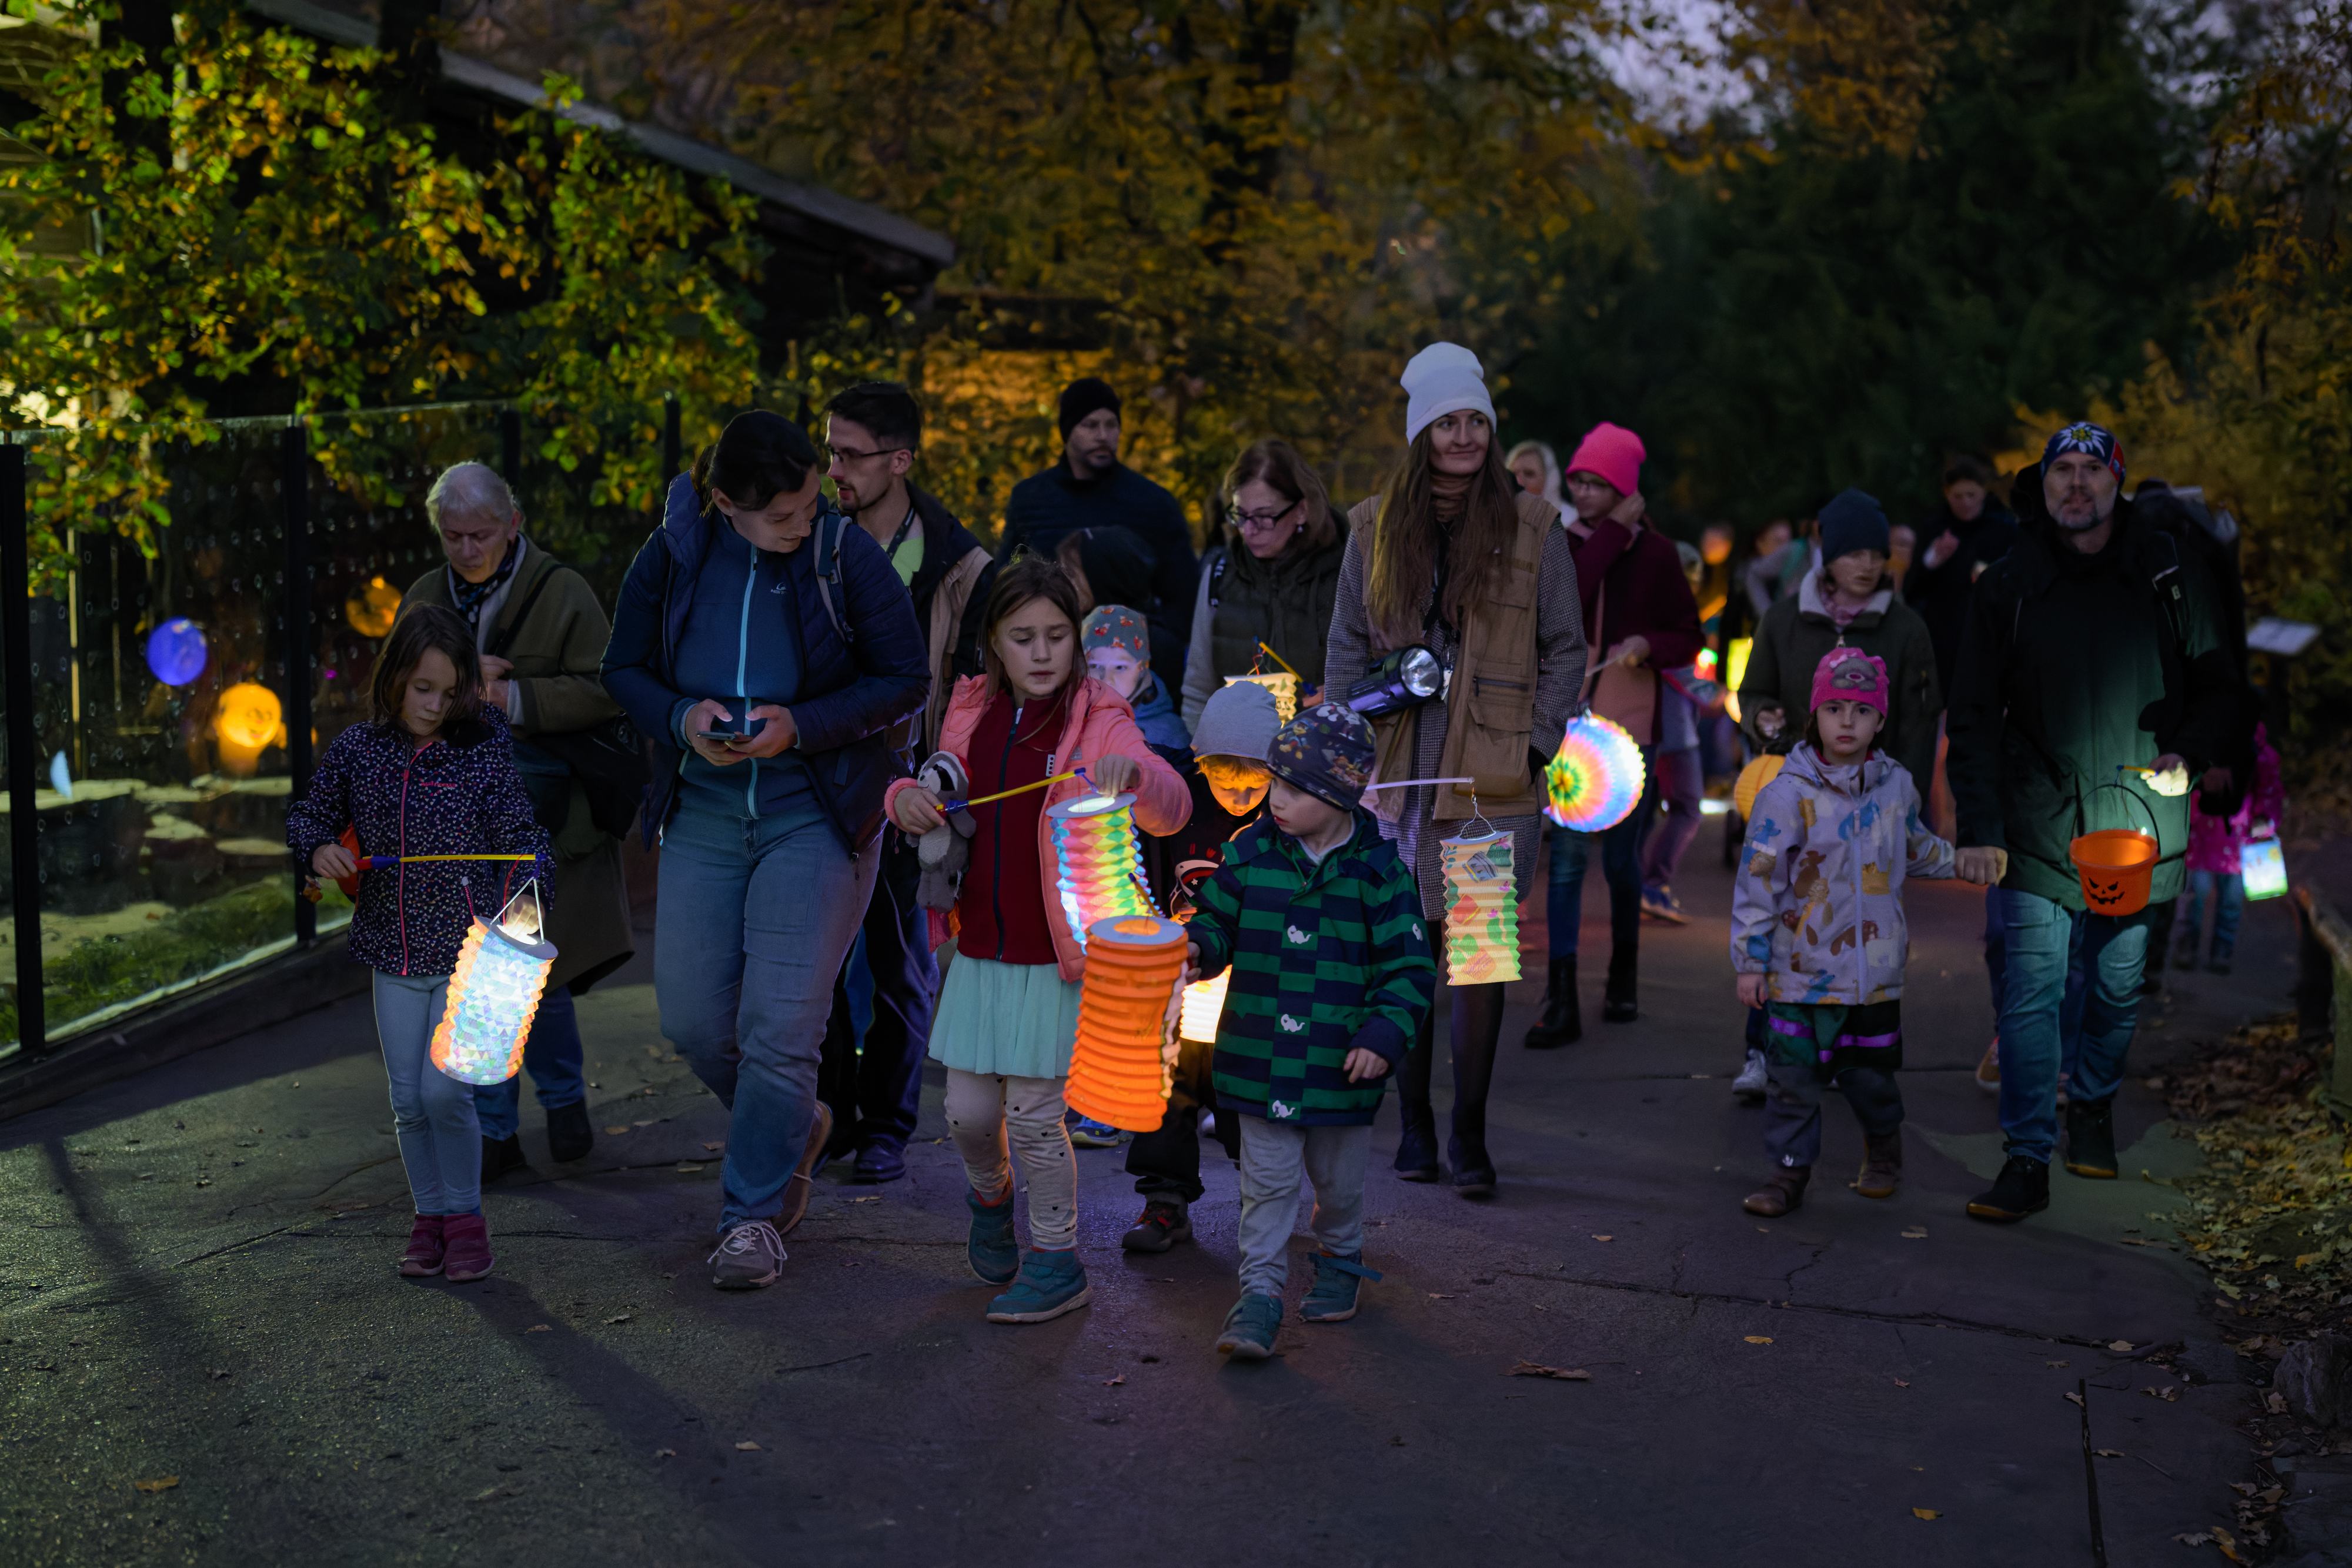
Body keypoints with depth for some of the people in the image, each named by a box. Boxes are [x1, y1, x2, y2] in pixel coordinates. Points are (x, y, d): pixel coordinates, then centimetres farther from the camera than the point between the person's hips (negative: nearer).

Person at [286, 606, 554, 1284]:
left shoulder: (483, 753, -7)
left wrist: (524, 901, -24)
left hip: (469, 951, -3)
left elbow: (521, 836, -8)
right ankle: (429, 1216, 26)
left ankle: (464, 1216, 9)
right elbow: (309, 813, 14)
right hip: (393, 954, 4)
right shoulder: (356, 751, 1)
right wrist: (319, 849, -8)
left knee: (443, 1089, -10)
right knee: (408, 1100, 9)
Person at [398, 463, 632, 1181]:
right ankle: (493, 1130, 15)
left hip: (540, 810, -4)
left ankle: (564, 1098, 24)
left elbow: (603, 691, -10)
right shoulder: (424, 599, 10)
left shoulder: (562, 593, -5)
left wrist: (513, 698, -21)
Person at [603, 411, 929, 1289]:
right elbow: (624, 669, 8)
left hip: (816, 813, -3)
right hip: (703, 813, 4)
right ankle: (794, 1128, 34)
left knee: (780, 1025, -8)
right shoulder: (674, 556, -3)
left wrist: (800, 726, -18)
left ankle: (753, 1211, 10)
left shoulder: (847, 555, -11)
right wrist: (681, 718, -13)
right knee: (691, 1020, 5)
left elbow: (908, 682, -5)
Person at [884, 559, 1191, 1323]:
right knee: (969, 1110, 7)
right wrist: (908, 798, -4)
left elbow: (1172, 808, -22)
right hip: (980, 950, 4)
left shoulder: (1099, 723, -8)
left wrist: (1133, 775, -45)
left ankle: (1056, 1262, 17)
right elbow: (945, 802, 21)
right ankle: (990, 1196, 40)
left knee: (1032, 1114, -2)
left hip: (1057, 956, -4)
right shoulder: (972, 715, 6)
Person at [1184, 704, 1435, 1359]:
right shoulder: (1250, 853, -3)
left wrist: (1385, 1035, -15)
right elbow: (1218, 920, 8)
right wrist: (1197, 948, -13)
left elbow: (1410, 968, -5)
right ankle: (1260, 1292, 9)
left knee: (1338, 1181, 18)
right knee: (1267, 1181, 1)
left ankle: (1339, 1262, 42)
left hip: (1342, 1064, 0)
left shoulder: (1379, 873, -9)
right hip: (1261, 1056, 1)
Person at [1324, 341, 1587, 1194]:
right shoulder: (1376, 528, 8)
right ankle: (1414, 1123, 19)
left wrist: (1536, 744, -4)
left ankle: (1470, 1134, 9)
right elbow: (1348, 646, 13)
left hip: (1494, 780, -2)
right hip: (1396, 774, 2)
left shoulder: (1532, 528, 2)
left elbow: (1566, 650, 6)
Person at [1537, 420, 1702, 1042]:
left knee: (1621, 859, 10)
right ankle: (1562, 1002, -7)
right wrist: (1613, 531, -14)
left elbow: (1689, 638, 7)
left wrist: (1648, 645, -14)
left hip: (1630, 725, 0)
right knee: (1567, 856, -7)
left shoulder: (1656, 552, 2)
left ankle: (1624, 977, 32)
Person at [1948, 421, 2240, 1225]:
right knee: (2031, 993, -7)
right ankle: (2028, 1160, -3)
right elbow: (1975, 718, 1)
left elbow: (2216, 685, 12)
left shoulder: (2167, 576, 4)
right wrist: (1979, 829, -7)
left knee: (2117, 992, 14)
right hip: (2038, 831, -1)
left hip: (2137, 826, 1)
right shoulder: (2008, 586, 1)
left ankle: (2092, 1106, 38)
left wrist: (2189, 753, -9)